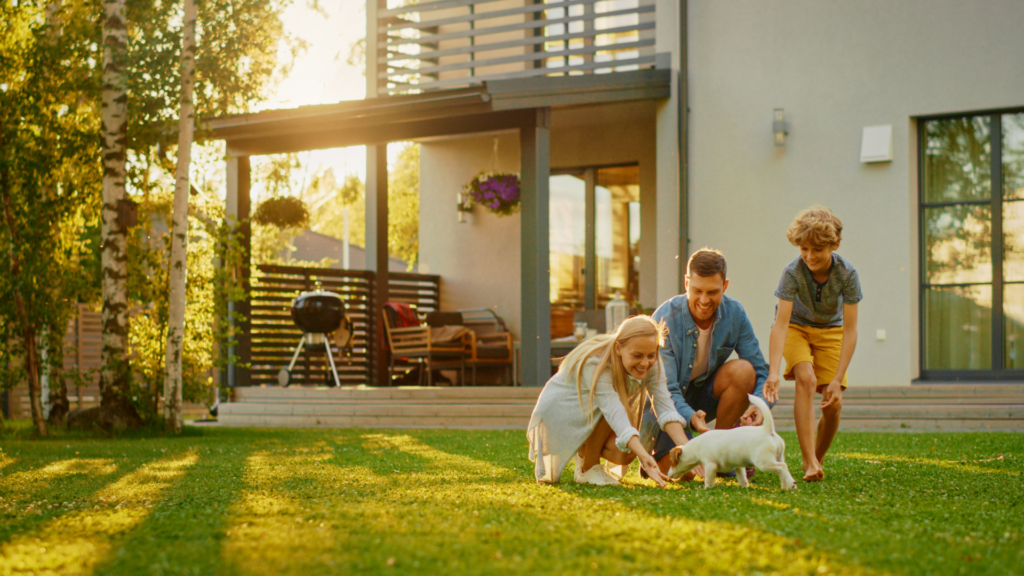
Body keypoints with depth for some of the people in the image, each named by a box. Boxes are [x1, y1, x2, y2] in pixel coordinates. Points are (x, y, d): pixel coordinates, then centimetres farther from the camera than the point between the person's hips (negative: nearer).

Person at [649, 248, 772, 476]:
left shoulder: (734, 313, -12)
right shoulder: (665, 320, -23)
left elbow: (761, 370, -8)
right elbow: (664, 389, -26)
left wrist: (759, 404, -31)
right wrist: (690, 417, -47)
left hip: (705, 397, 4)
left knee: (743, 370, -26)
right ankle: (655, 457, 14)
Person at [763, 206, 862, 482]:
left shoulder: (847, 274, -26)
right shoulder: (793, 272, -29)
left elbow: (849, 330, -24)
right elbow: (781, 324, -33)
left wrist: (837, 380, -30)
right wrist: (773, 372, -44)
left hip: (830, 330, 1)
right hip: (796, 327, -1)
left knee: (833, 404, -10)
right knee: (806, 379, -28)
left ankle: (817, 458, 17)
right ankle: (810, 462, -29)